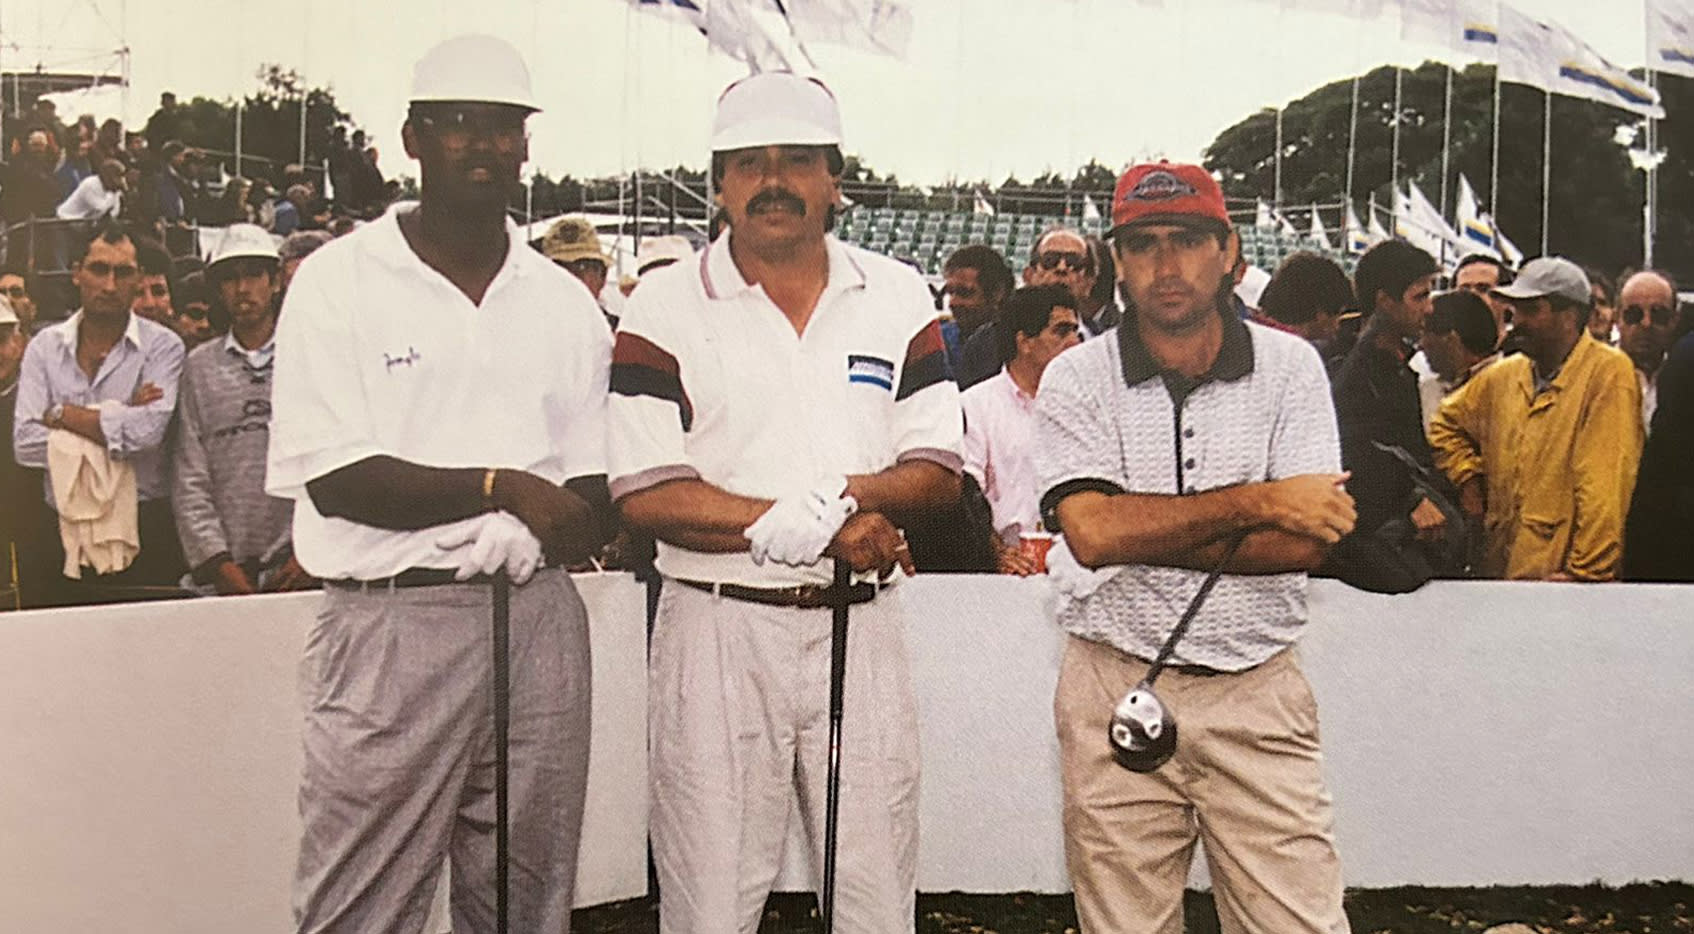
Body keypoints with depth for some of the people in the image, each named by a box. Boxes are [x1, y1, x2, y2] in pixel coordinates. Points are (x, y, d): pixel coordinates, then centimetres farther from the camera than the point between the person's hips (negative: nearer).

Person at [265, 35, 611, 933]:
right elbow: (334, 479, -9)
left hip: (539, 618, 4)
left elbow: (591, 484, 13)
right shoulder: (339, 280, 0)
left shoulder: (562, 301, 14)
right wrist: (502, 488, -15)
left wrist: (579, 523, -11)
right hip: (392, 621, -4)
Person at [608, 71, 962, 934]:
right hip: (719, 627, -2)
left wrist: (846, 491, -17)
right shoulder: (665, 307, -1)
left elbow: (938, 470, 4)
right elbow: (646, 497, -10)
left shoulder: (898, 297, 8)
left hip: (861, 628, 3)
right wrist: (813, 528, -17)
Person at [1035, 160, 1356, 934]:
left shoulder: (1289, 367, 2)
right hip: (1115, 690, 0)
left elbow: (1305, 542, -8)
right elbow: (1093, 532, -16)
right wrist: (1256, 503, -13)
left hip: (1258, 694, 1)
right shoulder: (1075, 379, 0)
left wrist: (1143, 533, -13)